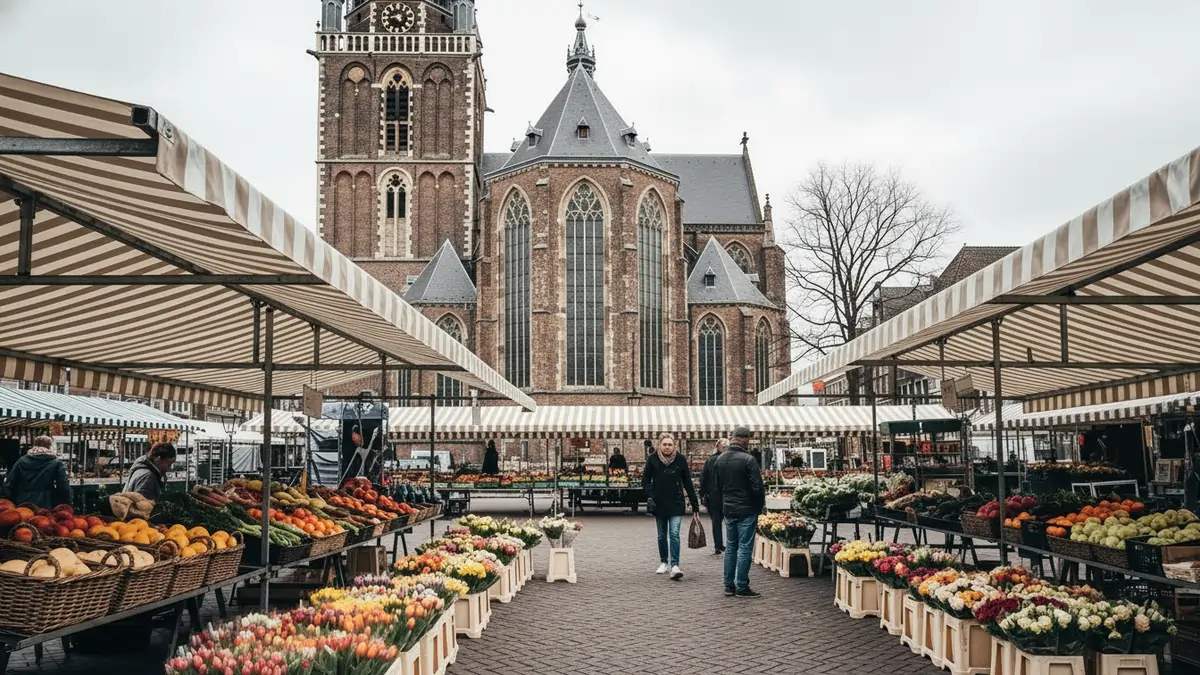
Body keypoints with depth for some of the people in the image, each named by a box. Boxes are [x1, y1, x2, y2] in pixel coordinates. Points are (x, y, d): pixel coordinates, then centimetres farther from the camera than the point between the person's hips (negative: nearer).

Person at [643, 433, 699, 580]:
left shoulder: (680, 460, -4)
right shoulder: (653, 460, -3)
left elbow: (688, 483, 1)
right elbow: (646, 480, 4)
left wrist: (695, 505, 1)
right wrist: (649, 496, -12)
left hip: (676, 503, -2)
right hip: (659, 503, 2)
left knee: (674, 534, -12)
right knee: (662, 535, 13)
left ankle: (675, 565, -16)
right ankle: (663, 562, 27)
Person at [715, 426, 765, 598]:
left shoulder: (720, 459, 6)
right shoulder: (748, 460, -17)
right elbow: (757, 487, -16)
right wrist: (760, 505, 0)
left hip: (728, 510, 7)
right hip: (746, 510, -7)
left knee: (730, 547, 14)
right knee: (744, 548, -1)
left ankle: (729, 585, 17)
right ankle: (742, 588, 1)